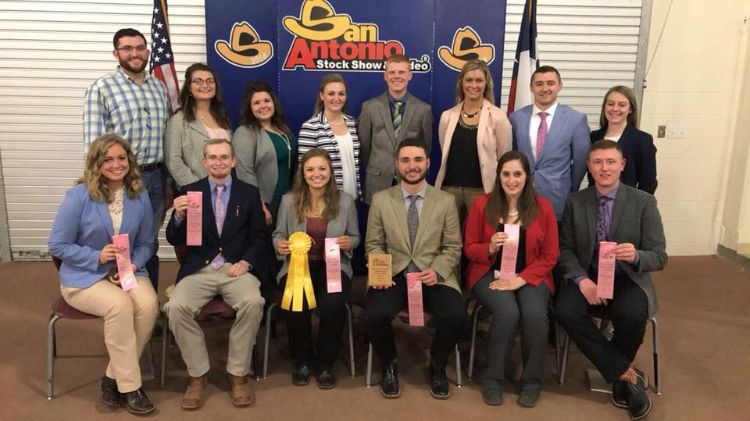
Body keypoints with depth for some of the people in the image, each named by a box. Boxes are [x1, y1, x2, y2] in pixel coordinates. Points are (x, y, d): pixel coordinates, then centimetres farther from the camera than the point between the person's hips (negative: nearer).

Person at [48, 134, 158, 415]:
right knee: (120, 305, -33)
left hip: (128, 271, 4)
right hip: (84, 277, -3)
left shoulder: (140, 196, 1)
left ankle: (113, 377, -9)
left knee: (149, 304, -28)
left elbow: (146, 243, 7)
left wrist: (133, 264, -13)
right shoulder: (78, 196, -9)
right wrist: (97, 257, -20)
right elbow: (58, 245, -7)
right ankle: (129, 385, -18)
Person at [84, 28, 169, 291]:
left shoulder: (159, 88, 11)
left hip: (156, 176, 5)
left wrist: (169, 182, 11)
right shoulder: (101, 88, -6)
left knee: (150, 244, 14)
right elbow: (94, 142, -10)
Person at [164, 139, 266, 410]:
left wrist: (246, 262, -11)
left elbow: (259, 237, 8)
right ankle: (197, 374, -5)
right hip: (199, 270, 1)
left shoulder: (250, 193, 10)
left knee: (253, 302, -31)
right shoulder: (189, 192, 9)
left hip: (236, 268, 0)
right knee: (176, 307, -27)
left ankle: (238, 375, -11)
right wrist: (179, 215, -15)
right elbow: (175, 241, 6)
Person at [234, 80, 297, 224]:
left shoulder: (283, 129, 12)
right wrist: (260, 207, -20)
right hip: (266, 205, -7)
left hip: (288, 203, 7)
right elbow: (245, 173, -18)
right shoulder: (245, 133, -10)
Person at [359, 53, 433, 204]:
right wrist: (373, 169, 10)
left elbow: (426, 146, 9)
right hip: (378, 183, 0)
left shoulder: (423, 109, 1)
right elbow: (364, 144, 5)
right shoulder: (370, 107, -1)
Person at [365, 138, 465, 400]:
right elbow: (373, 245, 8)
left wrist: (437, 271, -14)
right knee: (374, 315, -29)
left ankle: (437, 367, 6)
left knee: (455, 316, -28)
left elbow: (453, 248, 5)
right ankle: (389, 365, 6)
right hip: (393, 275, 0)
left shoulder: (446, 201, 5)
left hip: (434, 276, 0)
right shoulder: (380, 200, 6)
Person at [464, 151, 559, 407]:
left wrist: (520, 279, -12)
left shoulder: (543, 206, 1)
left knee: (535, 315, -28)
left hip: (530, 276, 1)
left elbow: (550, 255, 0)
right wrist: (490, 247, -19)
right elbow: (469, 248, 4)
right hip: (490, 274, -1)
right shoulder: (482, 204, 0)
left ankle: (532, 381, -3)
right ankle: (493, 378, -7)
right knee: (507, 313, -30)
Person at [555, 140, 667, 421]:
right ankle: (626, 373, -14)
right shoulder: (575, 202, 3)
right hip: (588, 278, 2)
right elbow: (565, 249, 2)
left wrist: (636, 256, -30)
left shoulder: (643, 202, -4)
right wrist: (582, 280, -17)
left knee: (631, 314, -34)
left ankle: (618, 374, 0)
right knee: (565, 310, -29)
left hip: (628, 280, -2)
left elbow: (659, 256, -6)